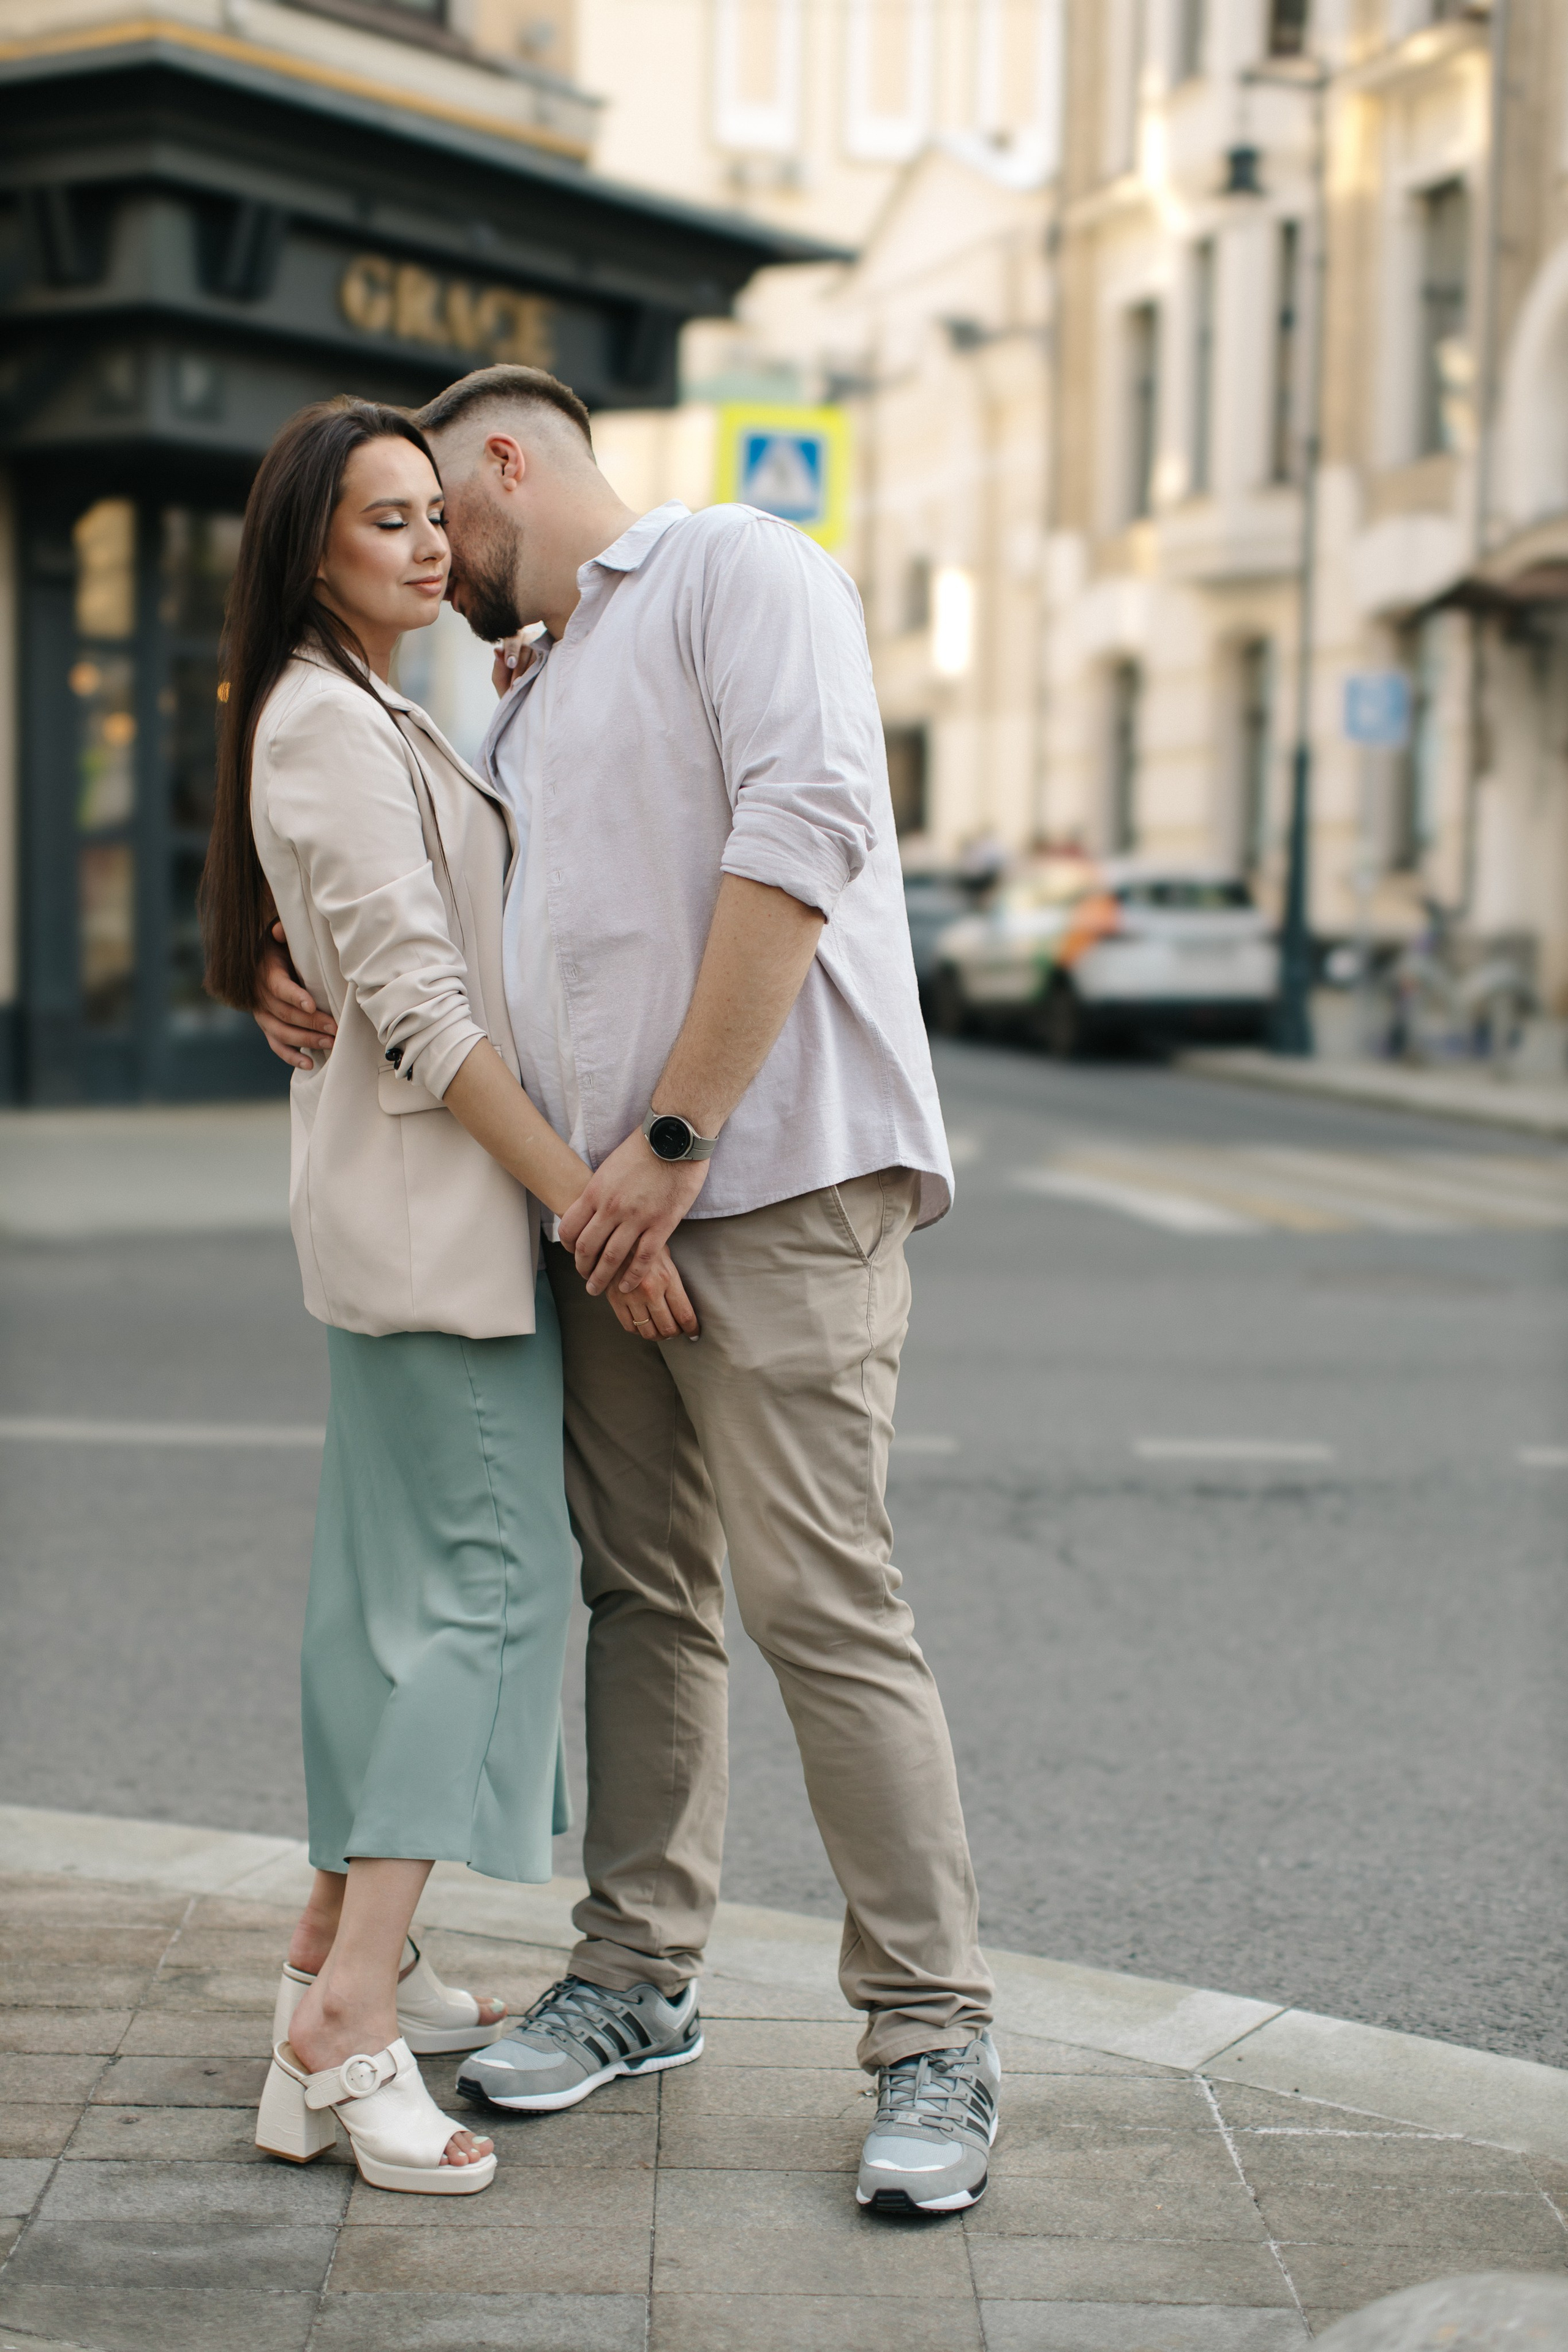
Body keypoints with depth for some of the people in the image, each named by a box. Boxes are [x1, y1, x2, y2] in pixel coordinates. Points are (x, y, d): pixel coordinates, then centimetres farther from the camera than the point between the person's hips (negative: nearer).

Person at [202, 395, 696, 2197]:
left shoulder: (376, 717, 19)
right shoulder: (325, 722, -13)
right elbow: (415, 1005, -20)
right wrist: (591, 1202, -22)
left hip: (410, 1212, 10)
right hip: (439, 1202, -10)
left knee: (402, 1583, 12)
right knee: (485, 1585, -14)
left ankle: (339, 1947, 19)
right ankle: (340, 2040, -18)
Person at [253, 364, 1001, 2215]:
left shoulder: (736, 568, 0)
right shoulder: (520, 698, 26)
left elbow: (798, 838, -15)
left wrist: (679, 1136, -18)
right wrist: (305, 986, 8)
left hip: (774, 1183, -8)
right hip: (602, 1211, 8)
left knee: (823, 1610, -9)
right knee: (643, 1596, 12)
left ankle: (933, 2038, -2)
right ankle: (638, 1978, 24)